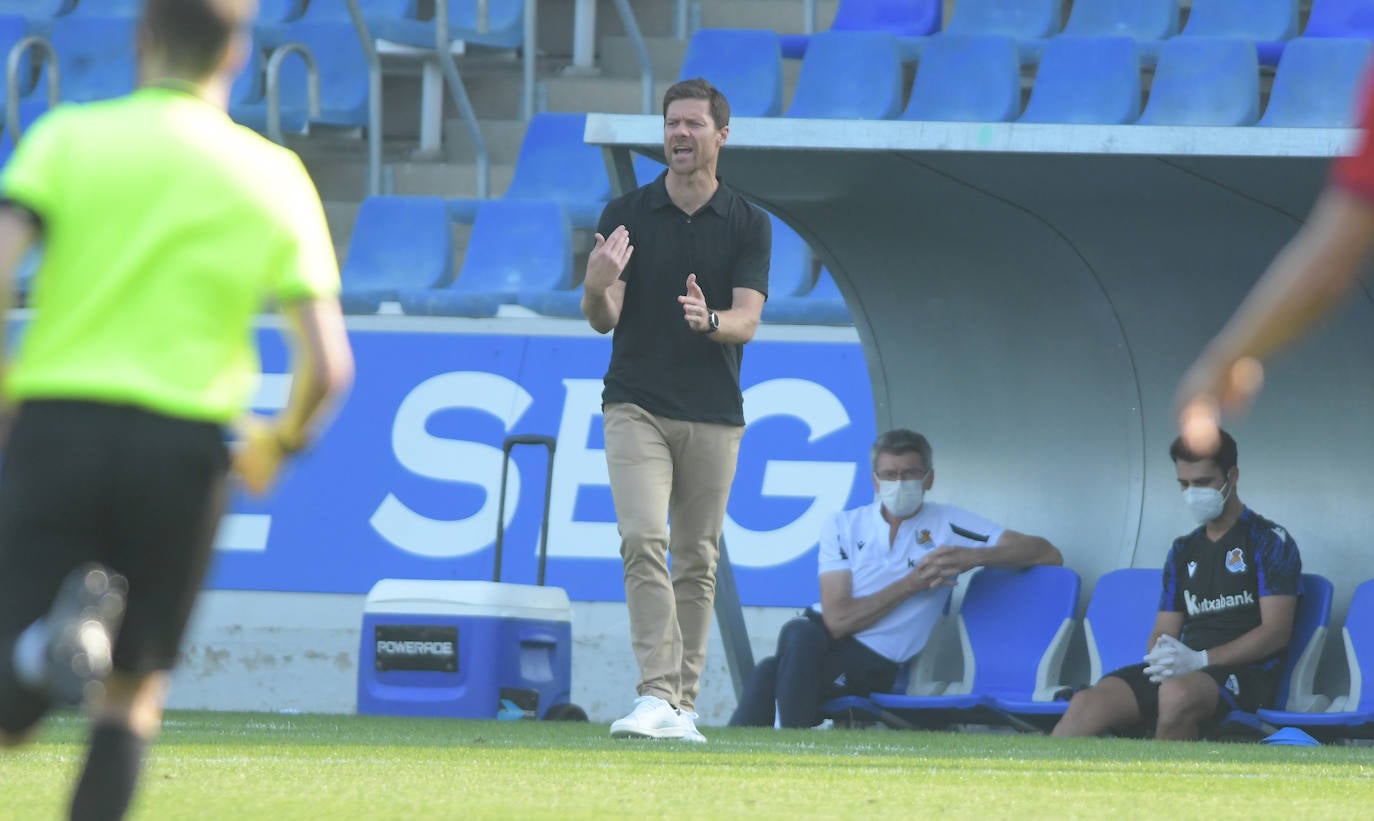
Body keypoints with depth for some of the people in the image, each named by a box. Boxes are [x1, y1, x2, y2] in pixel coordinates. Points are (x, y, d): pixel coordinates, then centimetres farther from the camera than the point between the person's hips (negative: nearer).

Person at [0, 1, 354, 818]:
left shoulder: (70, 136, 5)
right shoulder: (275, 176, 8)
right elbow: (328, 366, 4)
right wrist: (277, 445, 24)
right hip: (186, 443, 1)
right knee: (132, 701, 14)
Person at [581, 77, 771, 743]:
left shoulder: (748, 225, 2)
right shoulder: (626, 215, 1)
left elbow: (747, 321, -8)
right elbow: (603, 318, -5)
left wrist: (710, 320, -31)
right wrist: (599, 286, -28)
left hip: (713, 416, 1)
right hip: (636, 406, -1)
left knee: (697, 562, 6)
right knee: (644, 543, -17)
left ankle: (682, 703, 12)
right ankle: (655, 695, -24)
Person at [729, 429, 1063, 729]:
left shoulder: (947, 526, 5)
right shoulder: (842, 527, 8)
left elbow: (1048, 555, 0)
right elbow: (837, 618, -5)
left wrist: (974, 557, -16)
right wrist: (911, 584, -11)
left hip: (875, 664, -2)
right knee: (800, 631, -38)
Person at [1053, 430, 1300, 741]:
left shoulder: (1269, 541, 5)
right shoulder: (1184, 550, 24)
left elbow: (1276, 631, -5)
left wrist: (1200, 659, -16)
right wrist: (1161, 658, -7)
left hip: (1246, 674, -5)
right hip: (1182, 673, 5)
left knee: (1177, 694, -42)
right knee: (1089, 703, -25)